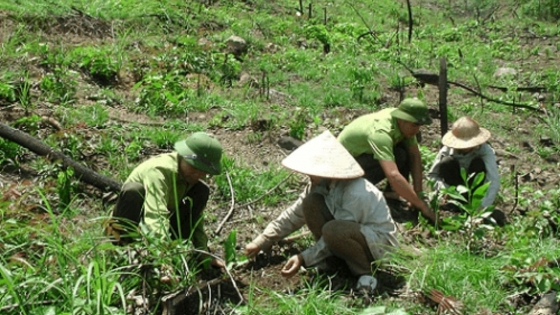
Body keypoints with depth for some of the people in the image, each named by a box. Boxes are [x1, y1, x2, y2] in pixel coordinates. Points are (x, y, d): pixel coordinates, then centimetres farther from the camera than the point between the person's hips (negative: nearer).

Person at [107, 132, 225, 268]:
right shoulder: (159, 170, -33)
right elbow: (156, 218, -46)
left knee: (201, 191, -13)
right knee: (133, 189, -37)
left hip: (164, 222, 6)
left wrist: (203, 252, -12)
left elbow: (195, 216, -4)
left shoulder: (191, 175, -10)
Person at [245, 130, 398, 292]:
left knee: (333, 231, -37)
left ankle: (364, 271, -9)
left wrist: (303, 259, -24)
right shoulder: (320, 185, -7)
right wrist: (261, 242, 0)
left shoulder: (356, 194, -31)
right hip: (351, 231, 7)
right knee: (311, 202, -11)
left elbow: (335, 234, -26)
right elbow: (294, 215, 1)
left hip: (380, 240, -7)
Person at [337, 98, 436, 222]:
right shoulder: (380, 132, -38)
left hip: (365, 153, 8)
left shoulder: (405, 124, -14)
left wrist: (418, 193, -17)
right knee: (398, 156, -28)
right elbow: (393, 176, -46)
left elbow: (415, 156, -8)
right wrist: (422, 206, -43)